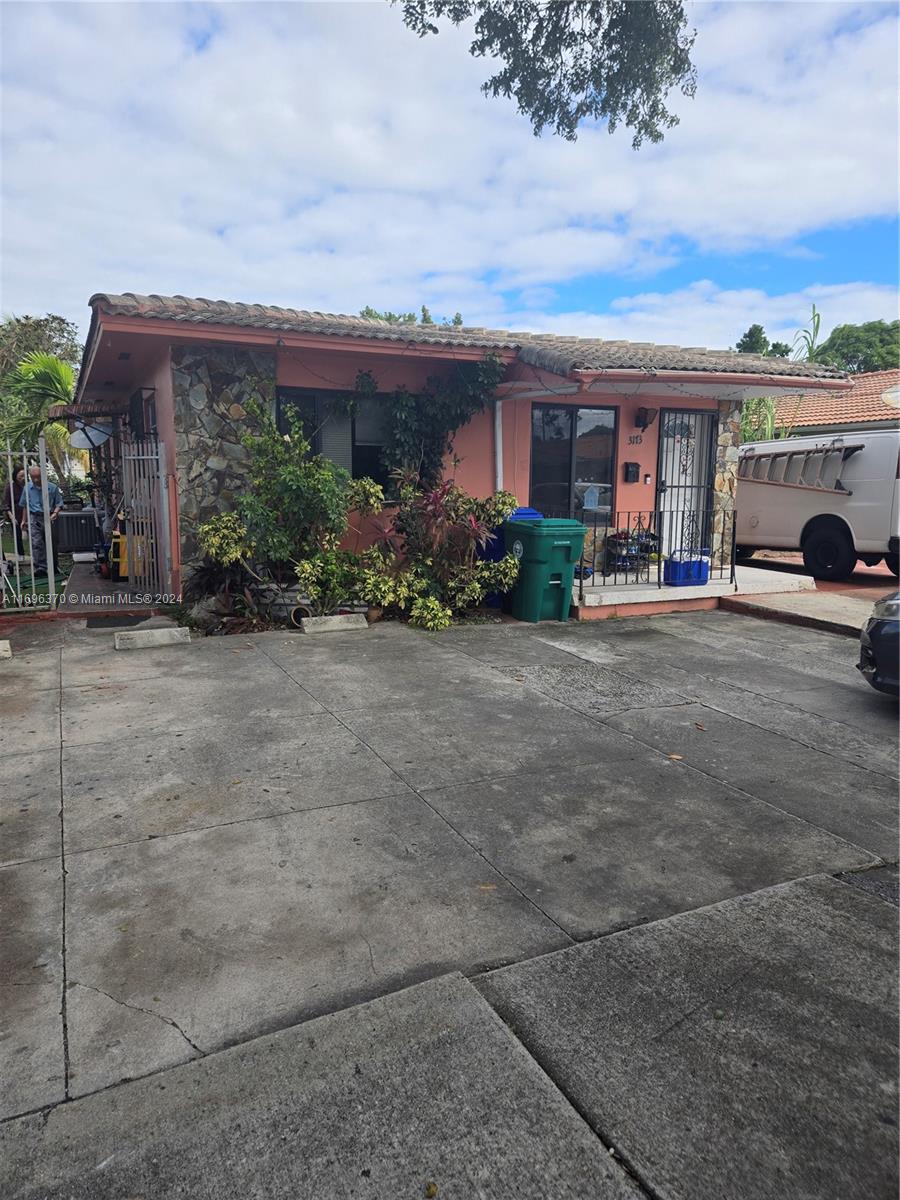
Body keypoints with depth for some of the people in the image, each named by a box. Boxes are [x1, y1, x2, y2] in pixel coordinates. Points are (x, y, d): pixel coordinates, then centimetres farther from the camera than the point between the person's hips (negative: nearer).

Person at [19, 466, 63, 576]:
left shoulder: (52, 487, -1)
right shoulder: (27, 488, 6)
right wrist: (24, 520, 17)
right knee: (36, 542, -15)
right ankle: (40, 566, -18)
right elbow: (24, 505, 16)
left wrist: (55, 513, -15)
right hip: (34, 518, 0)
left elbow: (59, 503, 4)